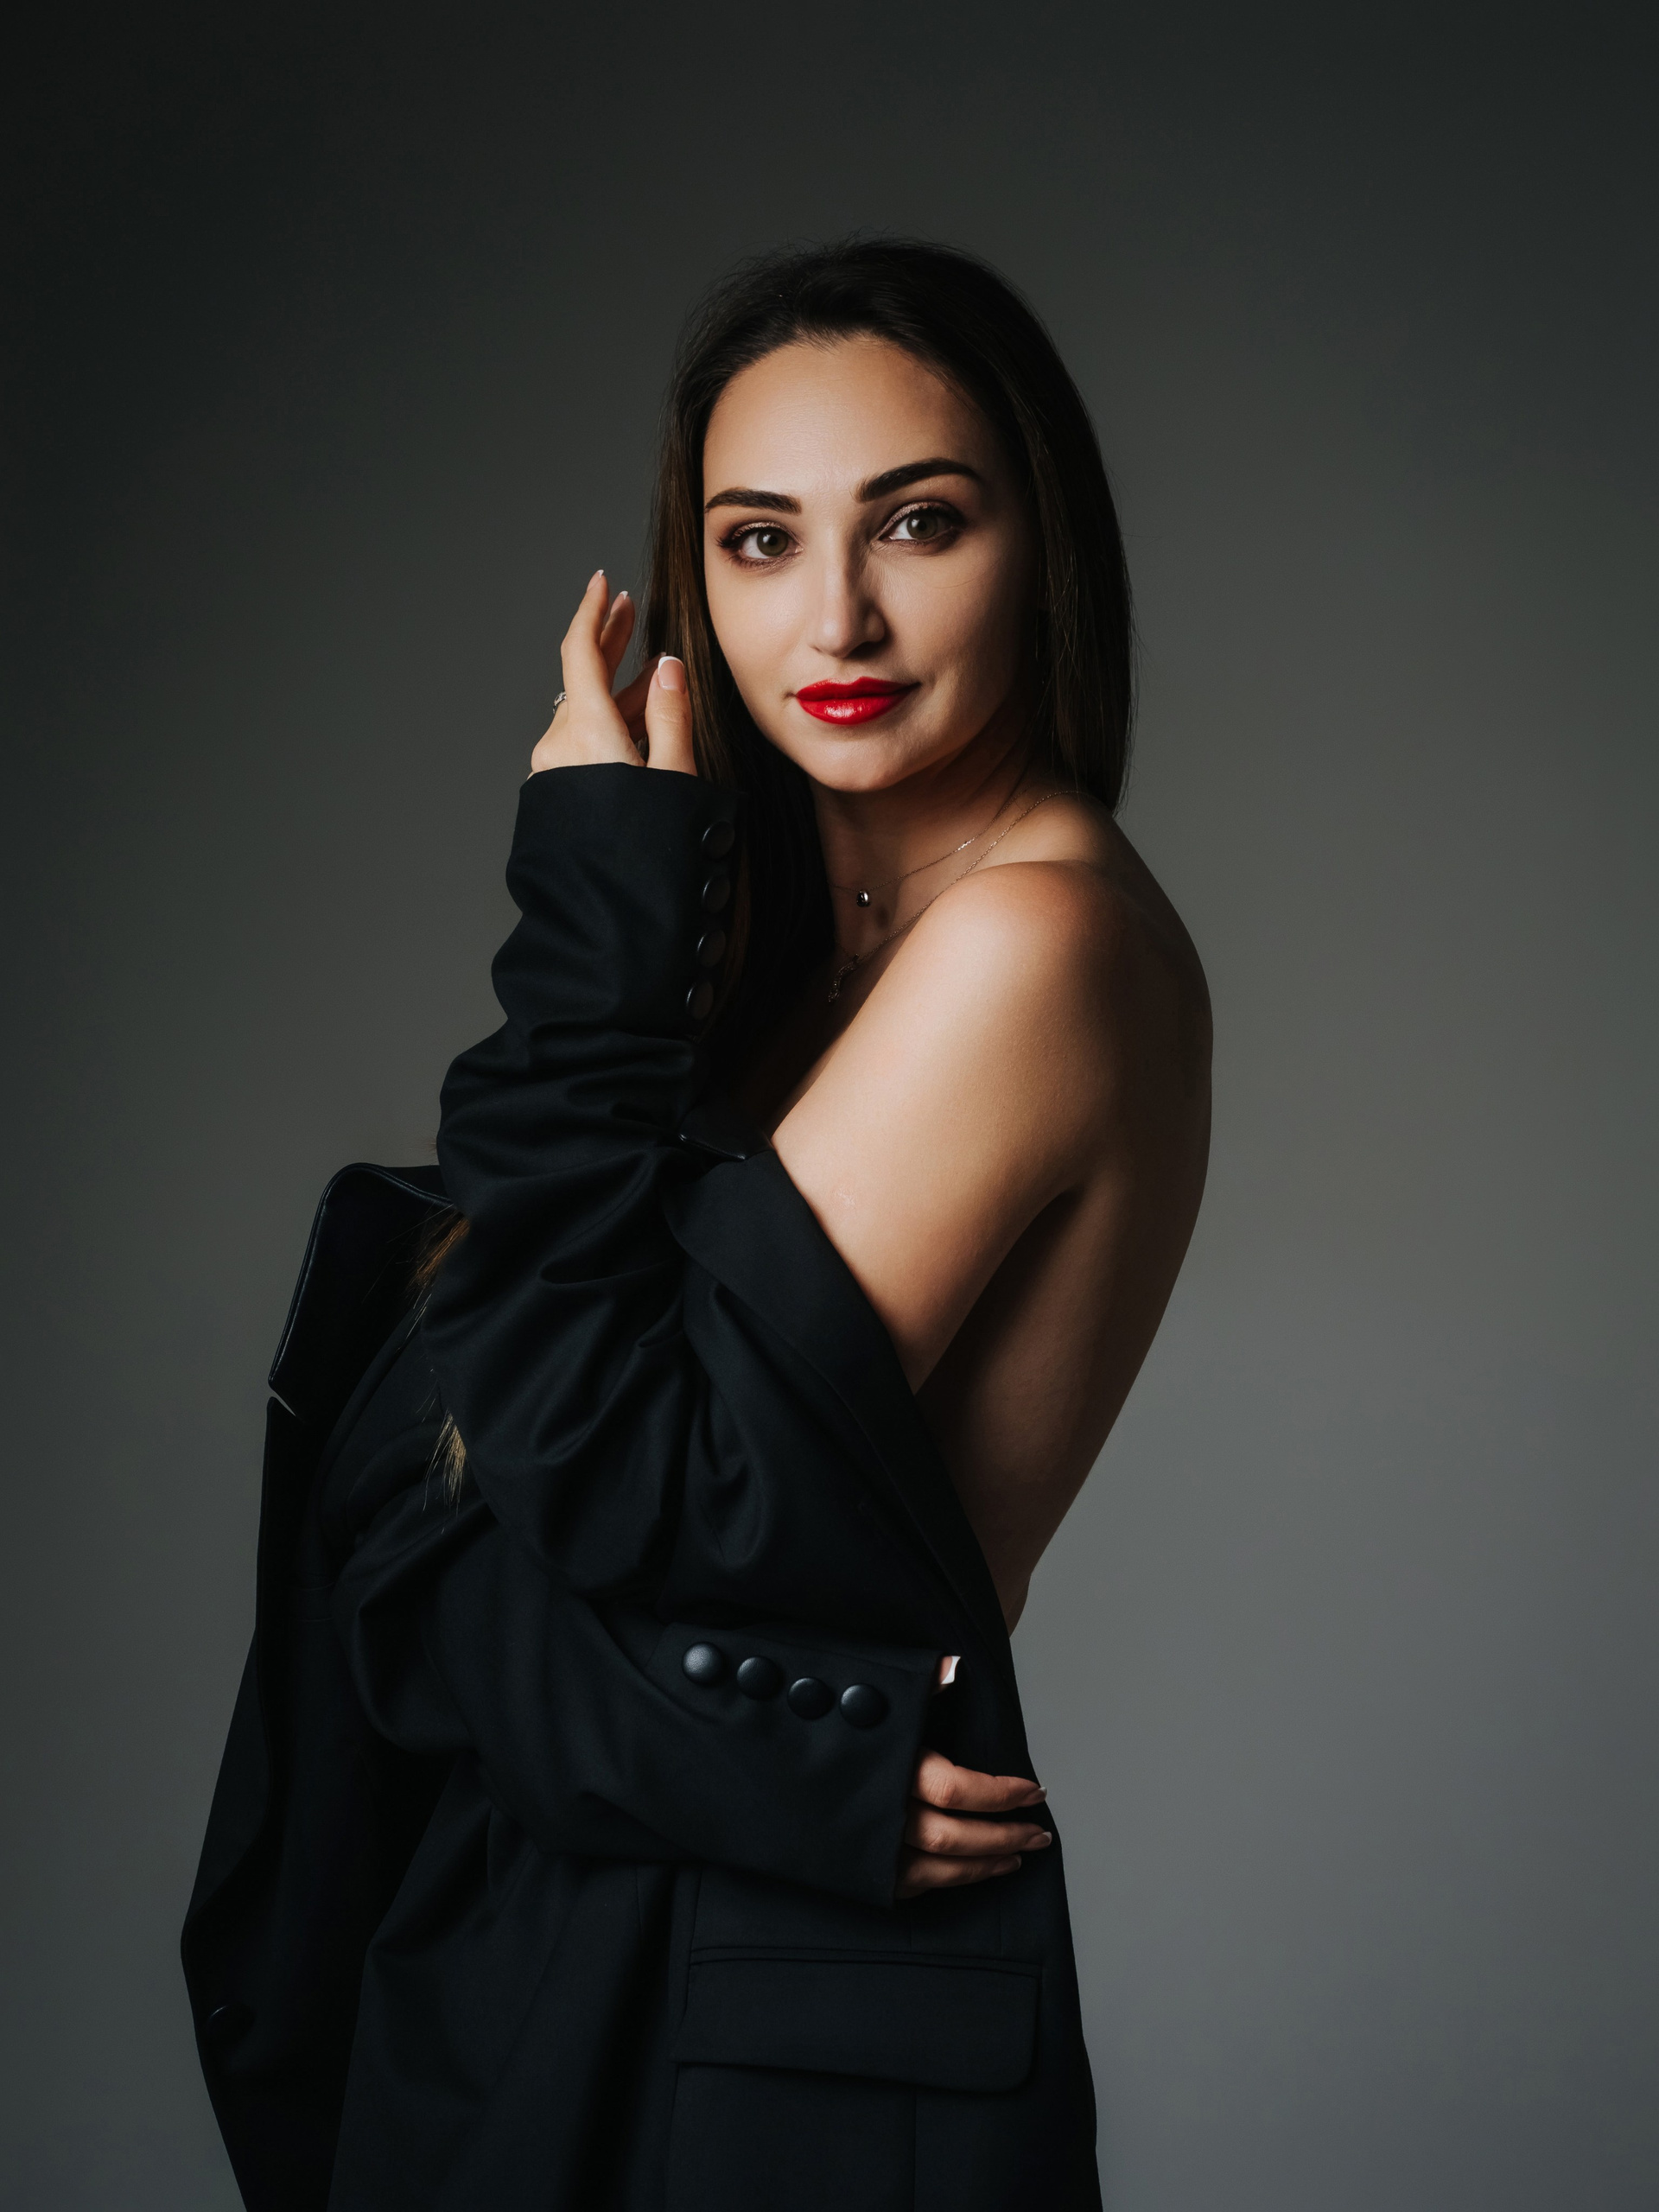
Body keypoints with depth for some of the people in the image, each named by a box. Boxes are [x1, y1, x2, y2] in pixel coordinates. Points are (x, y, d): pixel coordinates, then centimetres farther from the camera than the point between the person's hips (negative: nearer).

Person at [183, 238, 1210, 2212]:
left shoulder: (1034, 942, -19)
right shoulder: (806, 931, 6)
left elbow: (614, 1488, -22)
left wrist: (596, 920, -18)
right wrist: (731, 1753, -20)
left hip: (783, 2041, -7)